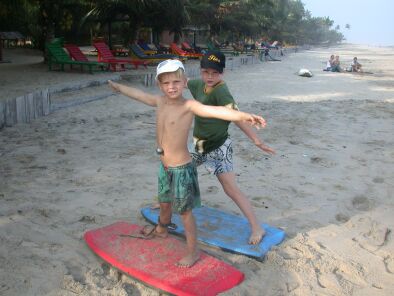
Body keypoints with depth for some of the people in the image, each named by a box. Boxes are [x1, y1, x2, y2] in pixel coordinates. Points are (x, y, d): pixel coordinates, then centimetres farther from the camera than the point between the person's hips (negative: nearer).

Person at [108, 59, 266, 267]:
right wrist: (118, 86, 36)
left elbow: (215, 111, -37)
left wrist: (244, 116, -53)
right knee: (164, 202, 29)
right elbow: (138, 94, 19)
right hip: (164, 166, 7)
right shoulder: (160, 102, 0)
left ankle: (193, 252, 23)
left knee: (184, 210, 6)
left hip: (181, 168, -7)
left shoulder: (188, 106, -20)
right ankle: (161, 229, 56)